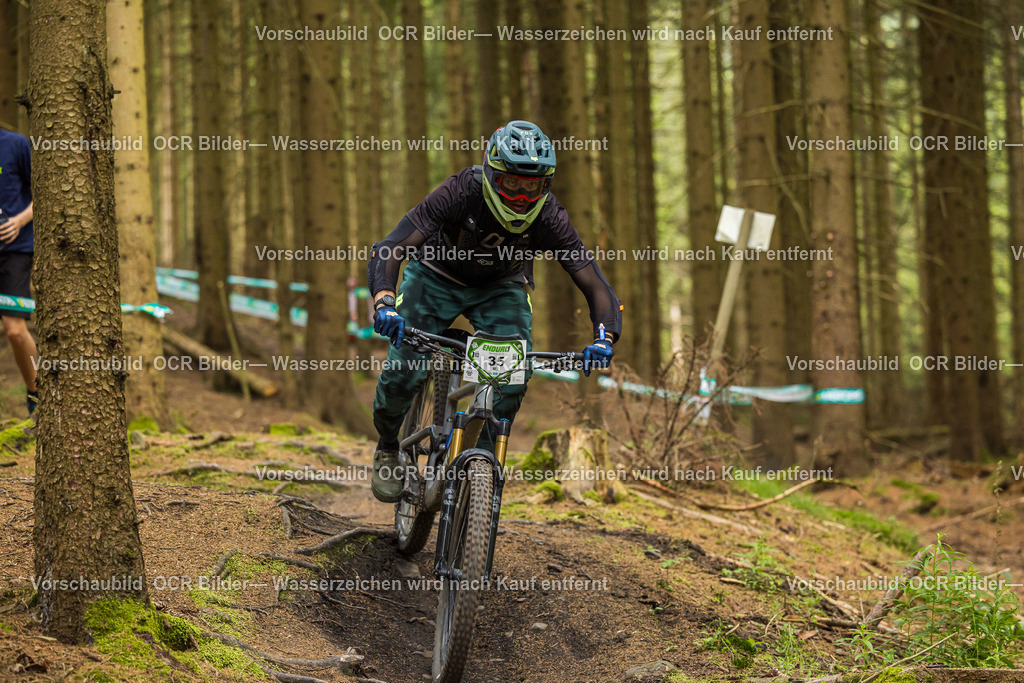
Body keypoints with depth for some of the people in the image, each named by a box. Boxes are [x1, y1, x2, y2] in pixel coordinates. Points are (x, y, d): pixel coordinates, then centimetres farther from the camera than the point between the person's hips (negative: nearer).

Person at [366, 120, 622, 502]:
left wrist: (604, 338, -45)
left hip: (500, 287, 2)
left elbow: (595, 285, -26)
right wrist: (384, 304, -56)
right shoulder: (461, 193, -36)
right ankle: (388, 450, 15)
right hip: (437, 278, -2)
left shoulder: (549, 217, -29)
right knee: (405, 370, -15)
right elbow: (388, 252, -38)